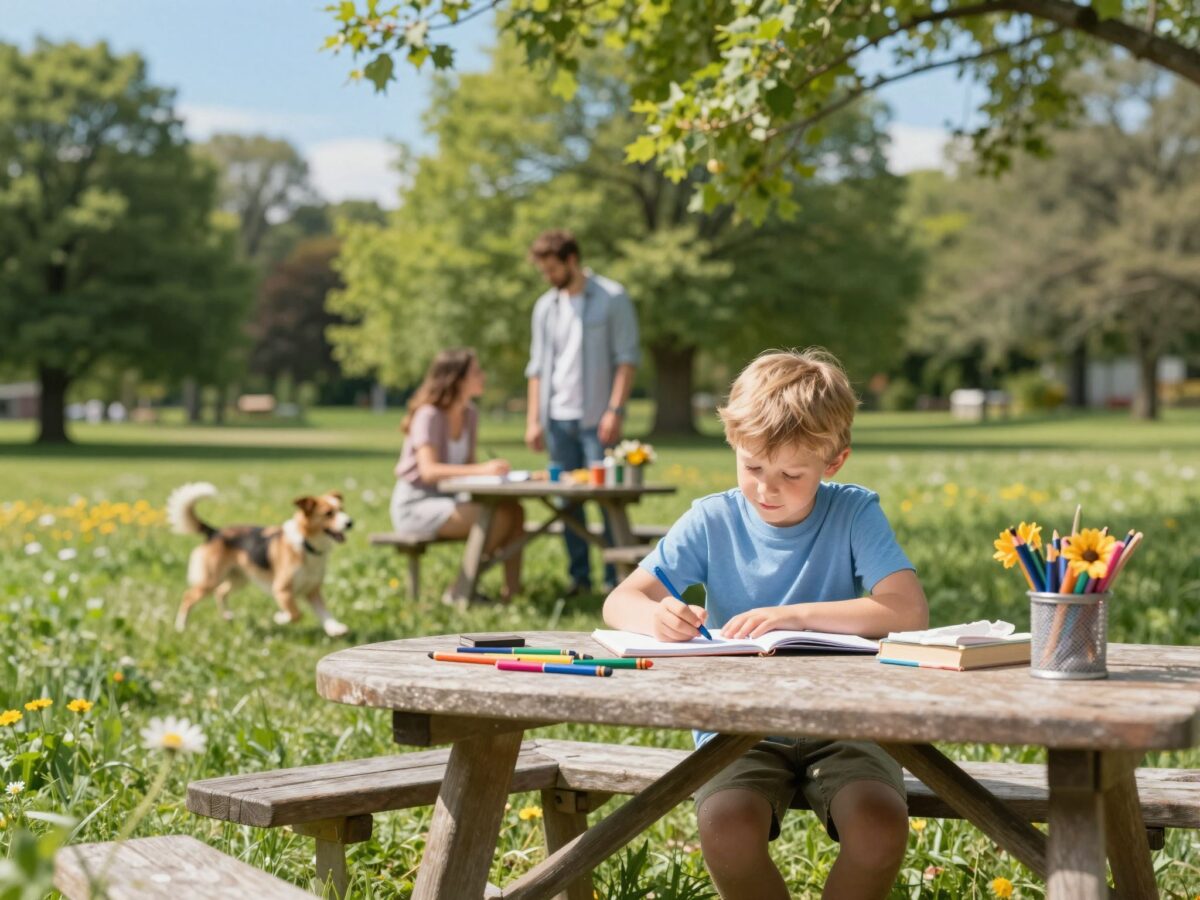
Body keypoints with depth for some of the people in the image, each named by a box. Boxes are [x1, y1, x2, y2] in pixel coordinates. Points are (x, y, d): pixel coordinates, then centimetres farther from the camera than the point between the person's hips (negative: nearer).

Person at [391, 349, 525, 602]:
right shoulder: (429, 416, -18)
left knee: (514, 510, -14)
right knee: (496, 517, -25)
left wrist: (493, 472, -13)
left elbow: (468, 464, 10)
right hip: (416, 505, -8)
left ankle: (512, 591, -14)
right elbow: (429, 470, -30)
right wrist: (481, 470, -39)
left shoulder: (469, 413, 6)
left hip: (446, 499, 8)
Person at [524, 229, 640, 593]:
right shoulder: (545, 306, 13)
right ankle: (579, 576, 12)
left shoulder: (612, 298, -2)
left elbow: (627, 358, -6)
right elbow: (537, 367, 15)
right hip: (558, 418, 5)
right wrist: (533, 420, 8)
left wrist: (615, 410, -15)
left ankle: (616, 578, 0)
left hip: (597, 418, -5)